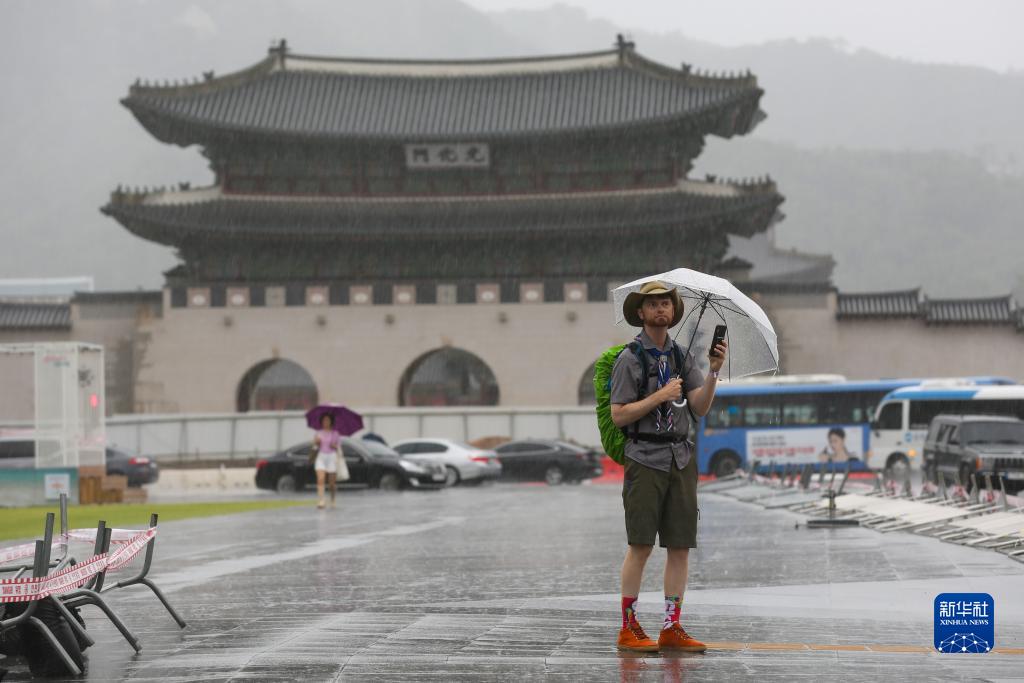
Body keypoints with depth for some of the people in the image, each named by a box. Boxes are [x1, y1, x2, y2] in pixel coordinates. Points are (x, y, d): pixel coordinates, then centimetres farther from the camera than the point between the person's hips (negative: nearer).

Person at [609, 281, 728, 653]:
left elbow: (700, 407, 4)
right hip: (645, 458, -5)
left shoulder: (682, 356, 13)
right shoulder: (629, 358, -3)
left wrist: (713, 372, -10)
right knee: (640, 545, -6)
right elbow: (618, 416, -8)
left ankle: (671, 628, 7)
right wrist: (660, 396, -15)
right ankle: (629, 627, 0)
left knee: (681, 546, 3)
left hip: (680, 458, 5)